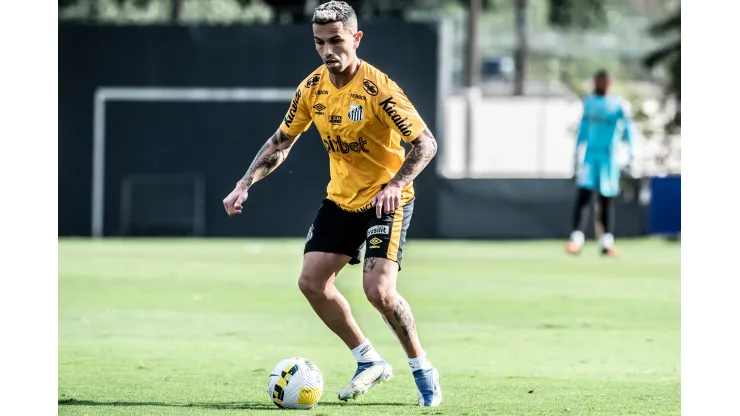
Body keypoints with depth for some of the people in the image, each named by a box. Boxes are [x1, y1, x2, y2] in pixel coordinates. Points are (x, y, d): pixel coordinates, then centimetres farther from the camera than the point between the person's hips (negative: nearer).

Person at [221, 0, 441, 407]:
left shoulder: (378, 88, -22)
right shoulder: (312, 88, -3)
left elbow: (425, 143, -23)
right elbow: (280, 142, 10)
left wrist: (396, 184, -38)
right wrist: (245, 185, -2)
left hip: (386, 200, -7)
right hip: (340, 198, 7)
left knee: (379, 290, -20)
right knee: (311, 281, -1)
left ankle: (423, 371, 1)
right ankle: (369, 361, 16)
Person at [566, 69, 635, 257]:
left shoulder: (619, 105, -5)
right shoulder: (589, 102, 10)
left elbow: (628, 129, -10)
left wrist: (631, 156, -20)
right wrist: (577, 156, 17)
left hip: (609, 157, -3)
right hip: (589, 155, 3)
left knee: (607, 199, 2)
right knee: (583, 195, -10)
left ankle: (607, 242, 8)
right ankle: (576, 239, -17)